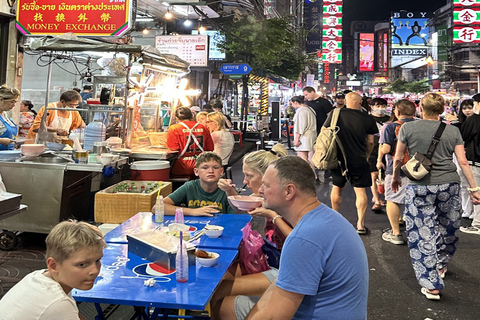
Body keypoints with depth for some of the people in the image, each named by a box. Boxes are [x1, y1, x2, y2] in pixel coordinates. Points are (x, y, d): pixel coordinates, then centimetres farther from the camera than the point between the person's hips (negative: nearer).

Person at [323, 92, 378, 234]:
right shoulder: (367, 119, -5)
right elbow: (370, 142, 2)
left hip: (339, 158, 1)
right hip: (359, 160, -1)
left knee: (337, 188, 18)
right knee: (360, 191, 6)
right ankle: (361, 224, 5)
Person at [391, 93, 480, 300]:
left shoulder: (407, 128, -2)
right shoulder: (453, 131, 3)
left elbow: (398, 158, 4)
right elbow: (463, 162, 1)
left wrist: (395, 177, 21)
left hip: (419, 187, -3)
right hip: (449, 185, 3)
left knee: (423, 234, 3)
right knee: (448, 228, 22)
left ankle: (432, 285, 4)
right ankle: (441, 265, 43)